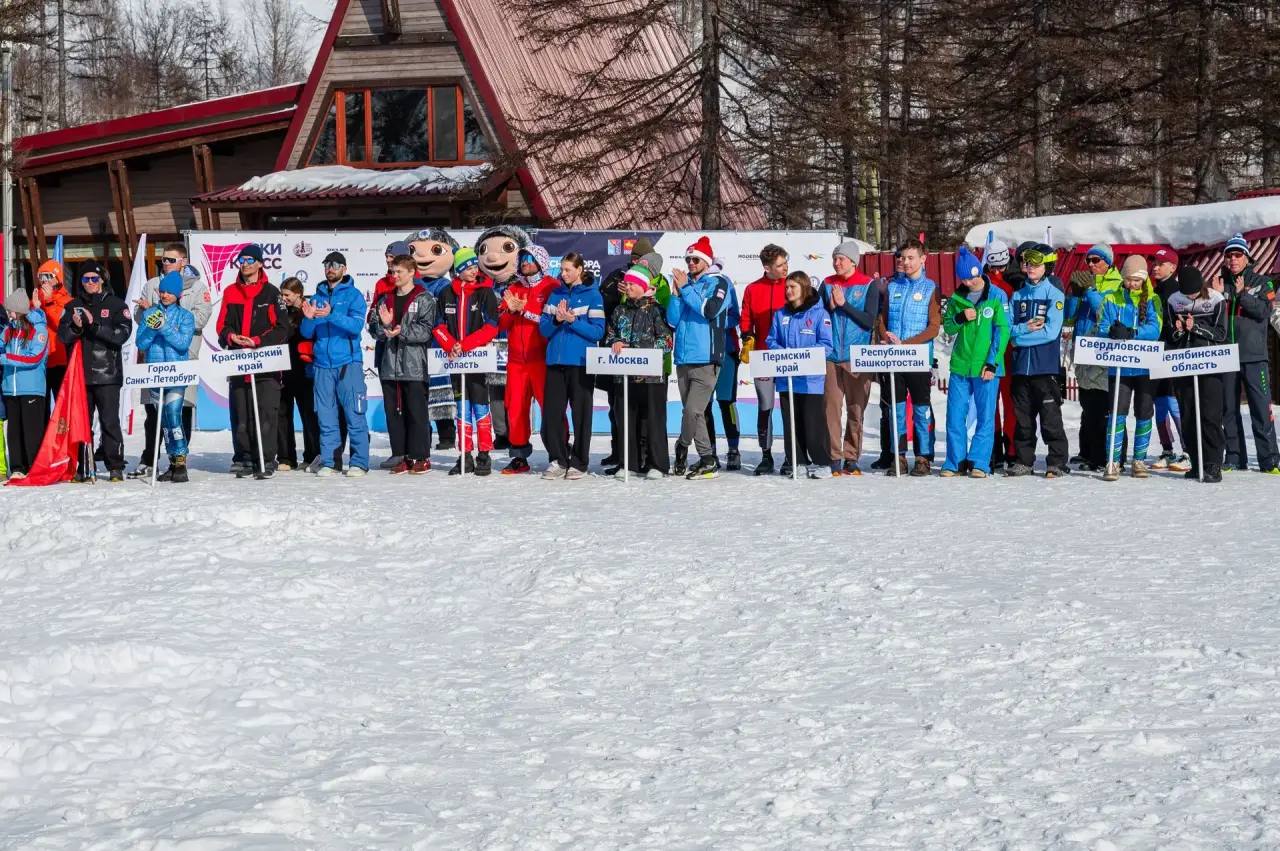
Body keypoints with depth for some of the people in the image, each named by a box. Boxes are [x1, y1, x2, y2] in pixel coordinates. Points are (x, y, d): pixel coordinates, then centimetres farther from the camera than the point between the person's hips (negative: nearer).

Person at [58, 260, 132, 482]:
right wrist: (75, 327, -15)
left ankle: (115, 467, -1)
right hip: (80, 373, 3)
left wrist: (94, 325, -18)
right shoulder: (74, 306, 14)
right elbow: (63, 336, 5)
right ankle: (85, 468, 10)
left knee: (110, 422, -6)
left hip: (107, 374, -3)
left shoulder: (115, 304, 5)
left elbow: (122, 334, -9)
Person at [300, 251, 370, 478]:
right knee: (326, 416, 4)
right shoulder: (318, 296, 15)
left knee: (354, 414, -6)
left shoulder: (353, 295, 3)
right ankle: (329, 462, 9)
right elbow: (307, 333, 12)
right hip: (322, 364, 4)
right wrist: (309, 319, -10)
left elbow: (357, 325, -12)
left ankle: (359, 462, -3)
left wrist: (332, 315, -25)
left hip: (348, 362, -4)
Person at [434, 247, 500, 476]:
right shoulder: (447, 295, 8)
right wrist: (450, 345, -11)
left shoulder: (485, 293, -3)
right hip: (455, 358, 4)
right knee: (462, 408, 8)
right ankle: (465, 457, 13)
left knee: (480, 406, -6)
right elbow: (439, 325, 8)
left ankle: (484, 456, -1)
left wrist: (465, 345, -17)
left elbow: (491, 328, -10)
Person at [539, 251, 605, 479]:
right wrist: (556, 320, -10)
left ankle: (579, 463, 9)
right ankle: (558, 460, 12)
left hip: (581, 362, -4)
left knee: (581, 413, 1)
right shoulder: (556, 294, 13)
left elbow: (598, 332, -6)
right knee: (551, 413, 1)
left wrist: (572, 321, -15)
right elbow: (544, 329, 9)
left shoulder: (592, 295, 0)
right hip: (556, 361, 4)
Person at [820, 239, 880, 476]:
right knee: (831, 408, -4)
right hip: (831, 356, 2)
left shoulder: (869, 285, 1)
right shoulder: (827, 285, 9)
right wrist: (830, 307, -9)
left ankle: (852, 458, 9)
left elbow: (869, 321, -6)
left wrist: (844, 304, -12)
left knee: (856, 410, 2)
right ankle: (834, 459, 1)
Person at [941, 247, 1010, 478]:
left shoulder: (997, 296, -3)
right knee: (955, 416, 2)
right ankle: (955, 462, 9)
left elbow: (1002, 331, -6)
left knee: (986, 417, -1)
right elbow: (948, 328, 13)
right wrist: (959, 318, -10)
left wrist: (992, 363, -11)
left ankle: (979, 463, 3)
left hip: (986, 368, -4)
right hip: (960, 366, 4)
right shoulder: (957, 298, 9)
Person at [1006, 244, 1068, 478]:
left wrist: (1019, 336, -7)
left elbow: (1051, 331, -12)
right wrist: (1026, 328, -13)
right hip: (1021, 364, 5)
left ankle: (1057, 463, 0)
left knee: (1051, 417, -4)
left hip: (1046, 364, -5)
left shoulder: (1054, 294, -2)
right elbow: (1008, 329, 6)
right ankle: (1024, 461, 17)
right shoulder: (1018, 295, 13)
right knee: (1023, 417, 10)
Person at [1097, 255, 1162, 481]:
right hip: (1118, 367, -1)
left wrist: (1131, 333, -27)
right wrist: (1112, 332, -24)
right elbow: (1102, 329, 0)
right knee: (1117, 412, -9)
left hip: (1145, 367, 1)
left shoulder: (1152, 300, 4)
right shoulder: (1112, 300, 7)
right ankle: (1113, 461, -8)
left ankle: (1139, 461, 16)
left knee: (1144, 413, 6)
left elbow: (1155, 329, -11)